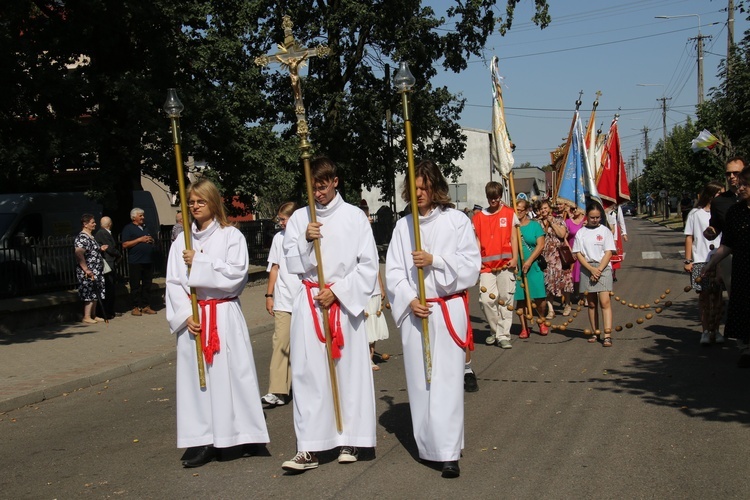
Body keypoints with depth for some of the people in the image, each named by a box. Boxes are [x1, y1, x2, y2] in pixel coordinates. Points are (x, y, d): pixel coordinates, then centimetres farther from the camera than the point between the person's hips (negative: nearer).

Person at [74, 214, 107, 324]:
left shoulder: (91, 237, 15)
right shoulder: (82, 237, -16)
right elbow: (79, 254, -27)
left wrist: (100, 249, 13)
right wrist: (86, 270, -27)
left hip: (96, 272, 10)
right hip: (88, 273, -10)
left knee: (95, 295, 13)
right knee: (90, 295, -5)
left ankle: (93, 316, 20)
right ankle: (87, 317, 1)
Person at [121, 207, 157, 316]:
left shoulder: (146, 228, 21)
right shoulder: (128, 228, 0)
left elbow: (153, 242, 29)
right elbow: (125, 245, -10)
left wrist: (151, 240, 5)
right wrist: (140, 240, -13)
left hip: (148, 261, 6)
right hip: (135, 262, -6)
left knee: (147, 285, 7)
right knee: (135, 285, -3)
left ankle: (146, 306, 12)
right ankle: (136, 307, 2)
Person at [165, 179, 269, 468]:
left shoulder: (231, 236, 0)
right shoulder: (181, 242, 8)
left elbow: (236, 274, -12)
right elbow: (173, 283, 4)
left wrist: (198, 264, -12)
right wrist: (186, 316, -9)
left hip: (225, 315, -3)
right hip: (193, 318, 3)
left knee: (232, 373, -2)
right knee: (196, 376, 3)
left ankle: (243, 433, 11)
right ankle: (204, 442, 9)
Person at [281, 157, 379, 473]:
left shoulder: (354, 216, 1)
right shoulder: (299, 218, 8)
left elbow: (369, 265, 0)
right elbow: (292, 264, 6)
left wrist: (337, 291, -8)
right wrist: (305, 240, -11)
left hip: (345, 302, -1)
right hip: (309, 303, 2)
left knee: (349, 369, 2)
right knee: (308, 371, -3)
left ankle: (349, 440, 15)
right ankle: (308, 448, 0)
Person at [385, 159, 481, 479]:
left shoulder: (456, 221, 0)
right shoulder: (403, 226, 8)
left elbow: (471, 264, -4)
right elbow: (393, 271, 6)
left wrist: (434, 260, -14)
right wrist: (409, 300, -8)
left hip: (449, 310, -3)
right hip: (414, 311, 3)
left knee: (447, 380, -6)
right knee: (419, 380, 7)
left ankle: (449, 452, -5)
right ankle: (427, 446, 19)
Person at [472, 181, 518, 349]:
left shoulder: (509, 213, 7)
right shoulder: (479, 216, 9)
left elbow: (513, 237, 6)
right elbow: (477, 240, 8)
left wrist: (514, 258, -4)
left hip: (505, 264, -1)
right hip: (486, 265, 1)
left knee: (505, 300, 0)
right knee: (486, 299, -7)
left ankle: (503, 335, 6)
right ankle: (495, 330, 13)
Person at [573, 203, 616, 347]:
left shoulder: (605, 231, 3)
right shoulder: (581, 233, 7)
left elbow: (608, 253, -2)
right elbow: (578, 254, 2)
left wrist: (599, 270, -11)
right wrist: (591, 269, -10)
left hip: (603, 268, -2)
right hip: (587, 269, 2)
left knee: (605, 301, -13)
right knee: (591, 303, 8)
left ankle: (607, 335, -17)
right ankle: (594, 333, 17)